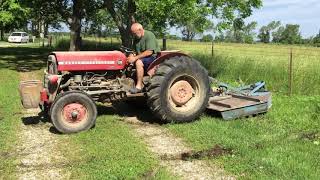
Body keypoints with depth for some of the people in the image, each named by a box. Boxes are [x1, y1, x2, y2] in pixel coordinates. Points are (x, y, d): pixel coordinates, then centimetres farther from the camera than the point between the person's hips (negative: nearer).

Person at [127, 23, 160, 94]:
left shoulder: (149, 35, -15)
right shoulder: (136, 39, 11)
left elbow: (149, 52, -24)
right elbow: (136, 52, 11)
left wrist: (135, 58, -26)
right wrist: (132, 56, -13)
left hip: (153, 57, -9)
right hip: (142, 58, 9)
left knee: (138, 62, -32)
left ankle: (139, 86, -26)